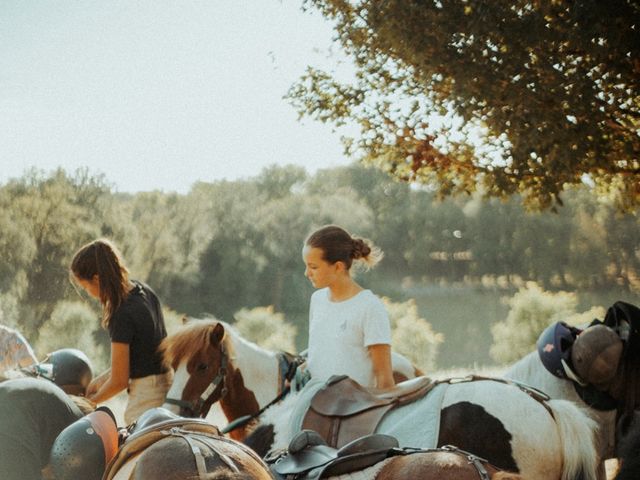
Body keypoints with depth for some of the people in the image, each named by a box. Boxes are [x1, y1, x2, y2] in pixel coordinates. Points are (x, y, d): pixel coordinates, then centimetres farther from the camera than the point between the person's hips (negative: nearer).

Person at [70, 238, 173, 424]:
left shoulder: (122, 315, -21)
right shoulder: (144, 291, 3)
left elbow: (119, 381, -13)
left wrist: (90, 401, 5)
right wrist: (100, 380, 14)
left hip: (146, 395, -9)